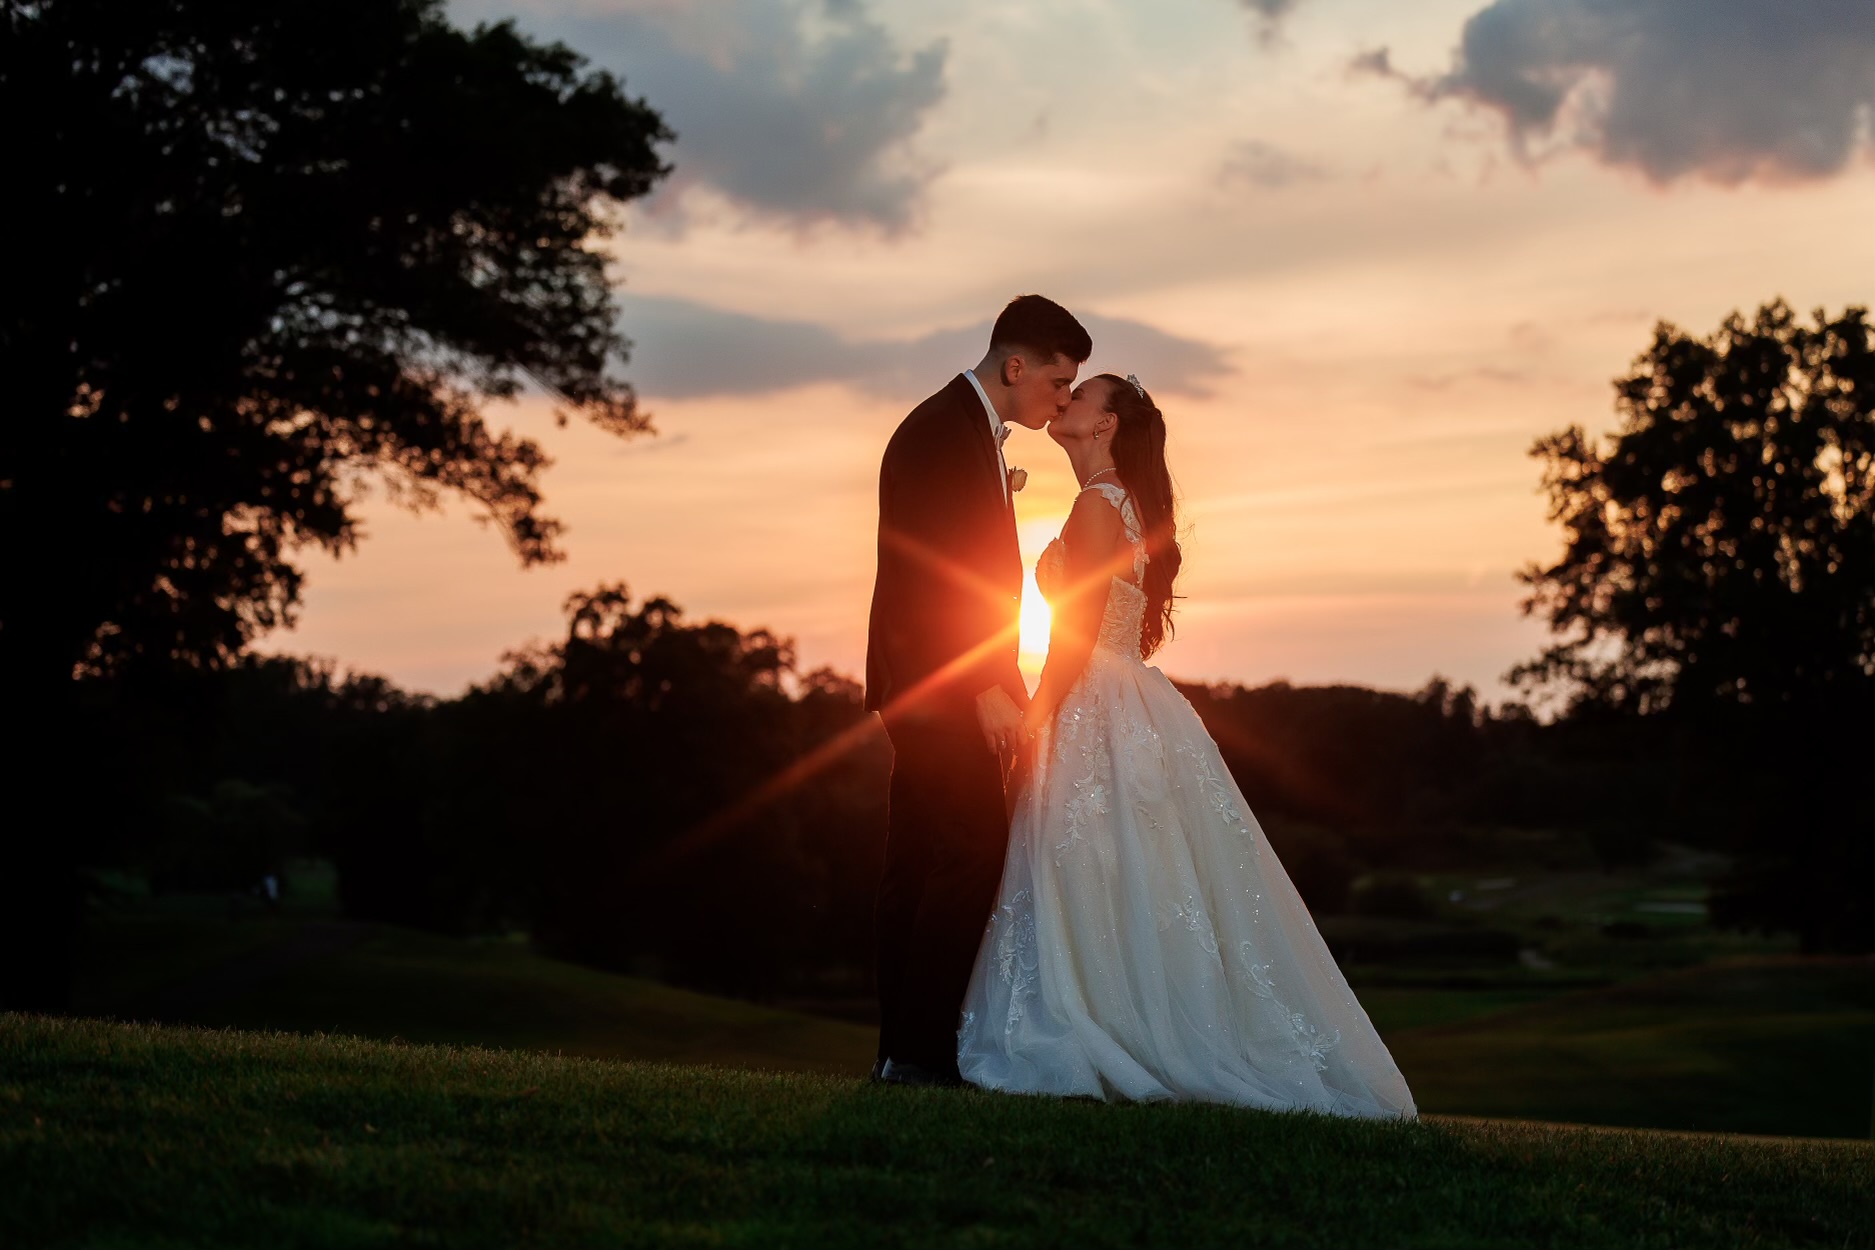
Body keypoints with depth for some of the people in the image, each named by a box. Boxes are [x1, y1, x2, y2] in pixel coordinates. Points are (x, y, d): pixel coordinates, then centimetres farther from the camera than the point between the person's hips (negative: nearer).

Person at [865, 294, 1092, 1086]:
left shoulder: (971, 431, 19)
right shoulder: (941, 432, -12)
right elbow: (935, 575, -19)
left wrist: (1002, 682, 18)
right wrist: (986, 689, -21)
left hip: (935, 691, 10)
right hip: (938, 685, -10)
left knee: (921, 866, 8)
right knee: (973, 853, -13)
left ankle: (904, 1049, 10)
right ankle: (922, 1050, -13)